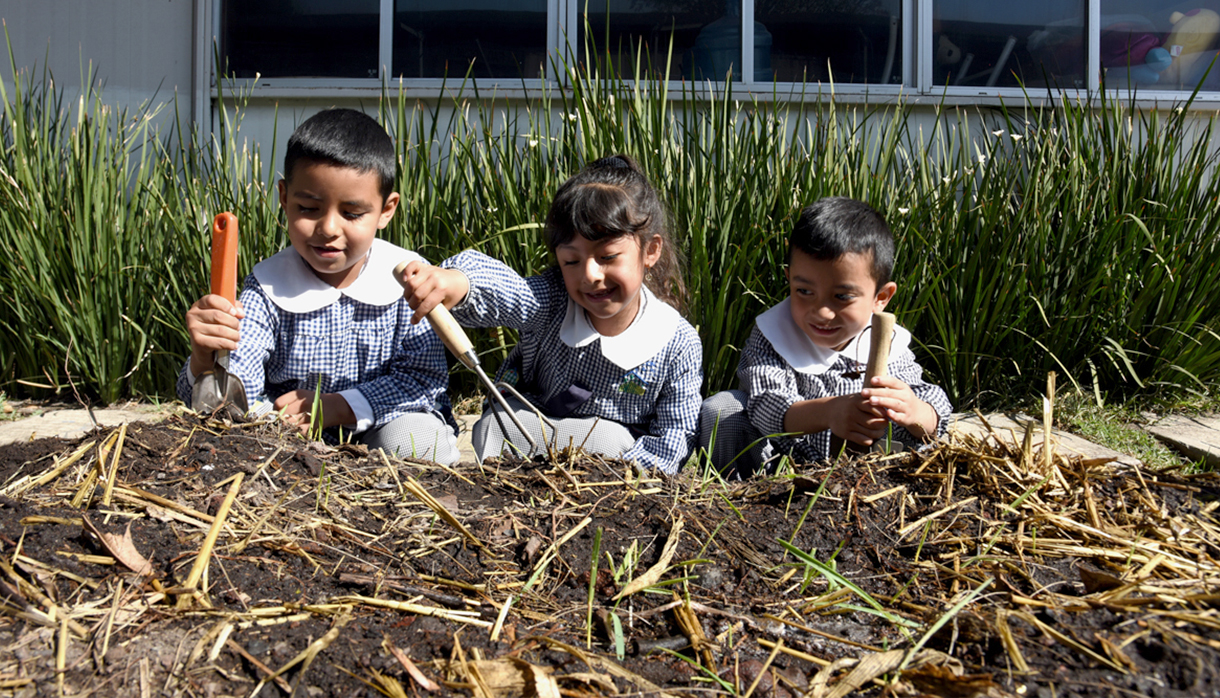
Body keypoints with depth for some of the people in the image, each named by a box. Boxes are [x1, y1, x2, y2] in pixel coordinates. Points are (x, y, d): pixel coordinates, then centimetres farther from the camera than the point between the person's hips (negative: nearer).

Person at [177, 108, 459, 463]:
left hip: (384, 422, -1)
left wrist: (337, 407, -23)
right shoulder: (268, 287, -9)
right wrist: (207, 358, -42)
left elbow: (425, 378, -11)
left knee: (415, 441, -31)